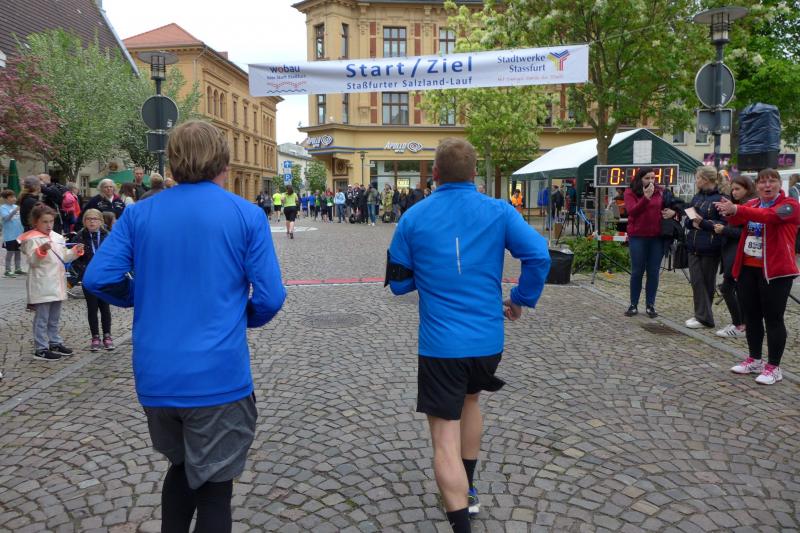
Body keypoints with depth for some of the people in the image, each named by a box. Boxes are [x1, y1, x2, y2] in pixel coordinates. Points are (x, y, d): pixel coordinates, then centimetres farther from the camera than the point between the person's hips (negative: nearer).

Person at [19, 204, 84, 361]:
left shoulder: (57, 237, 11)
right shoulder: (32, 239, -11)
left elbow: (64, 257, 18)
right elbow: (32, 261, -19)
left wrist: (75, 251, 1)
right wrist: (41, 251, -35)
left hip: (57, 283, 7)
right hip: (42, 285, -7)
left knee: (54, 317, 18)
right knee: (42, 318, -2)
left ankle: (55, 342, 30)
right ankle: (41, 349, 4)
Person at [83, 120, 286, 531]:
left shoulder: (138, 214, 2)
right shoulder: (247, 215, -6)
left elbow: (98, 279, -4)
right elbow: (270, 297, -10)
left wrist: (146, 299, 15)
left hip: (155, 377, 4)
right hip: (217, 377, -4)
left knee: (181, 465, 27)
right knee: (214, 486, 11)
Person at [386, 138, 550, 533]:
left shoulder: (413, 218, -3)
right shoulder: (498, 211, -3)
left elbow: (398, 282, 3)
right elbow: (539, 256, -11)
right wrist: (522, 300, 4)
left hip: (440, 342, -3)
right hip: (488, 339, 4)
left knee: (445, 438, 2)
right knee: (470, 400, 30)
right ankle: (467, 491, 44)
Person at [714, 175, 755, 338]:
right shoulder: (738, 205, 16)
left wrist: (725, 230, -16)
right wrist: (722, 228, 3)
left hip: (739, 255, -9)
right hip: (731, 253, 9)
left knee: (727, 288, -8)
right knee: (739, 289, 12)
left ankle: (739, 326, 0)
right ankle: (741, 323, 19)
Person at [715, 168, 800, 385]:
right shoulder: (751, 204, 11)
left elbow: (768, 215, -27)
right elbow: (739, 218, -9)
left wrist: (737, 209, -39)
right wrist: (730, 212, -33)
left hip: (775, 270, -6)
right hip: (747, 268, 6)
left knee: (773, 318, -1)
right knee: (751, 316, 13)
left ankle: (773, 367, 8)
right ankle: (754, 359, 26)